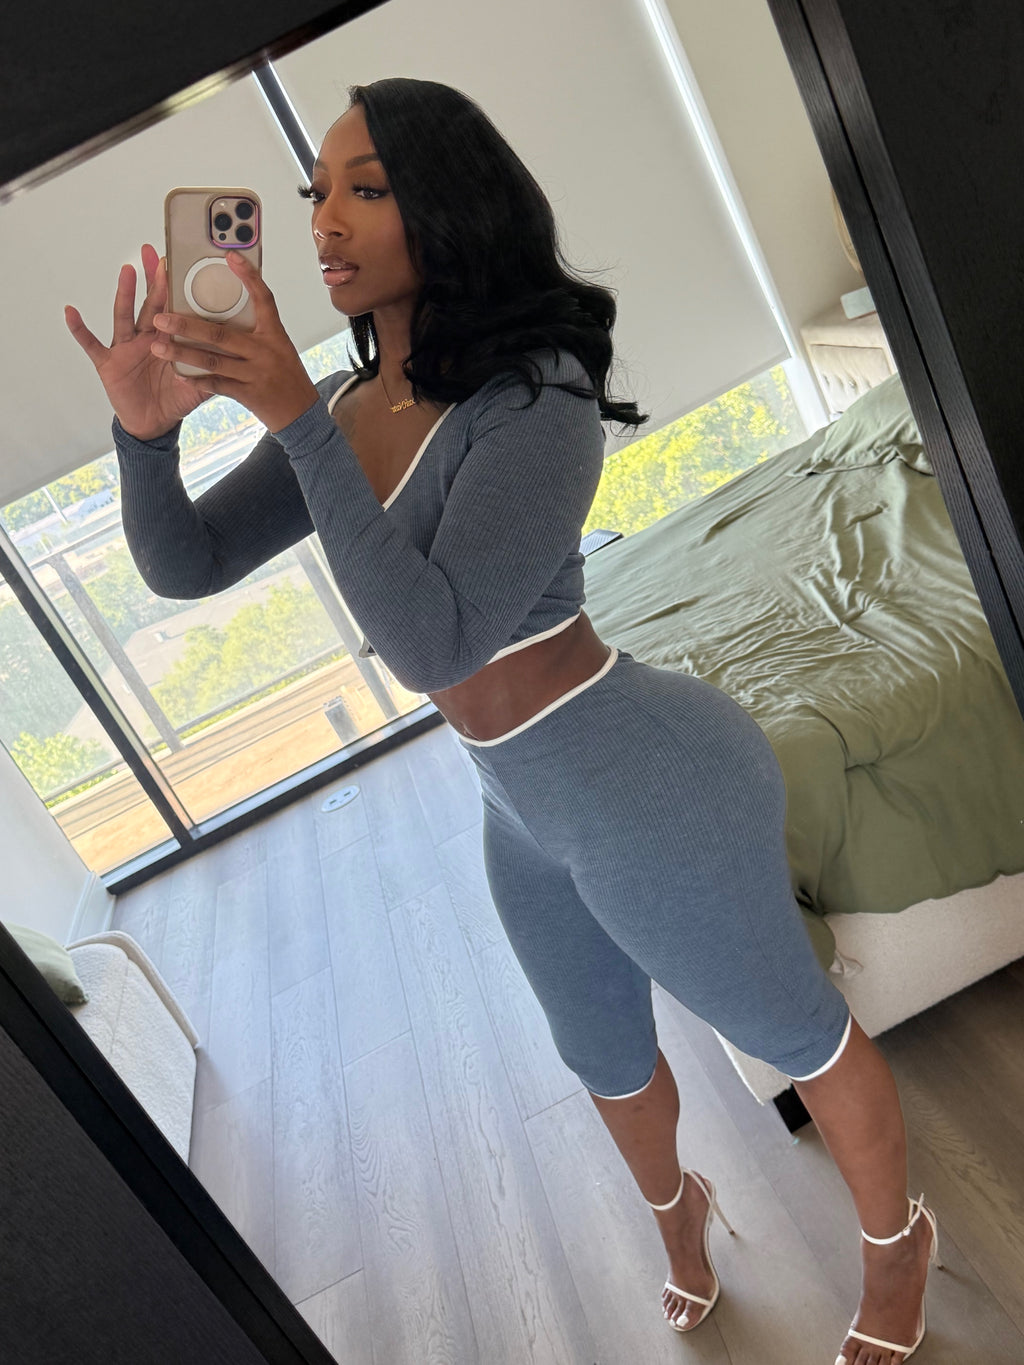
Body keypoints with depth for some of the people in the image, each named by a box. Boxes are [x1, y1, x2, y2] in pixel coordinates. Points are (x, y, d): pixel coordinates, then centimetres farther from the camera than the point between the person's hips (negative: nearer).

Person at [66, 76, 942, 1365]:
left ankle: (895, 1244, 52)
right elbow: (184, 564, -1)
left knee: (792, 1030, 19)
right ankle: (676, 1205, 65)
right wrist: (146, 427, -19)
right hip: (526, 810, 8)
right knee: (603, 1053, 30)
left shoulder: (536, 393, -21)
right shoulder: (345, 408, 1)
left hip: (644, 786, -7)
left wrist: (292, 415, -33)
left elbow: (434, 642, -30)